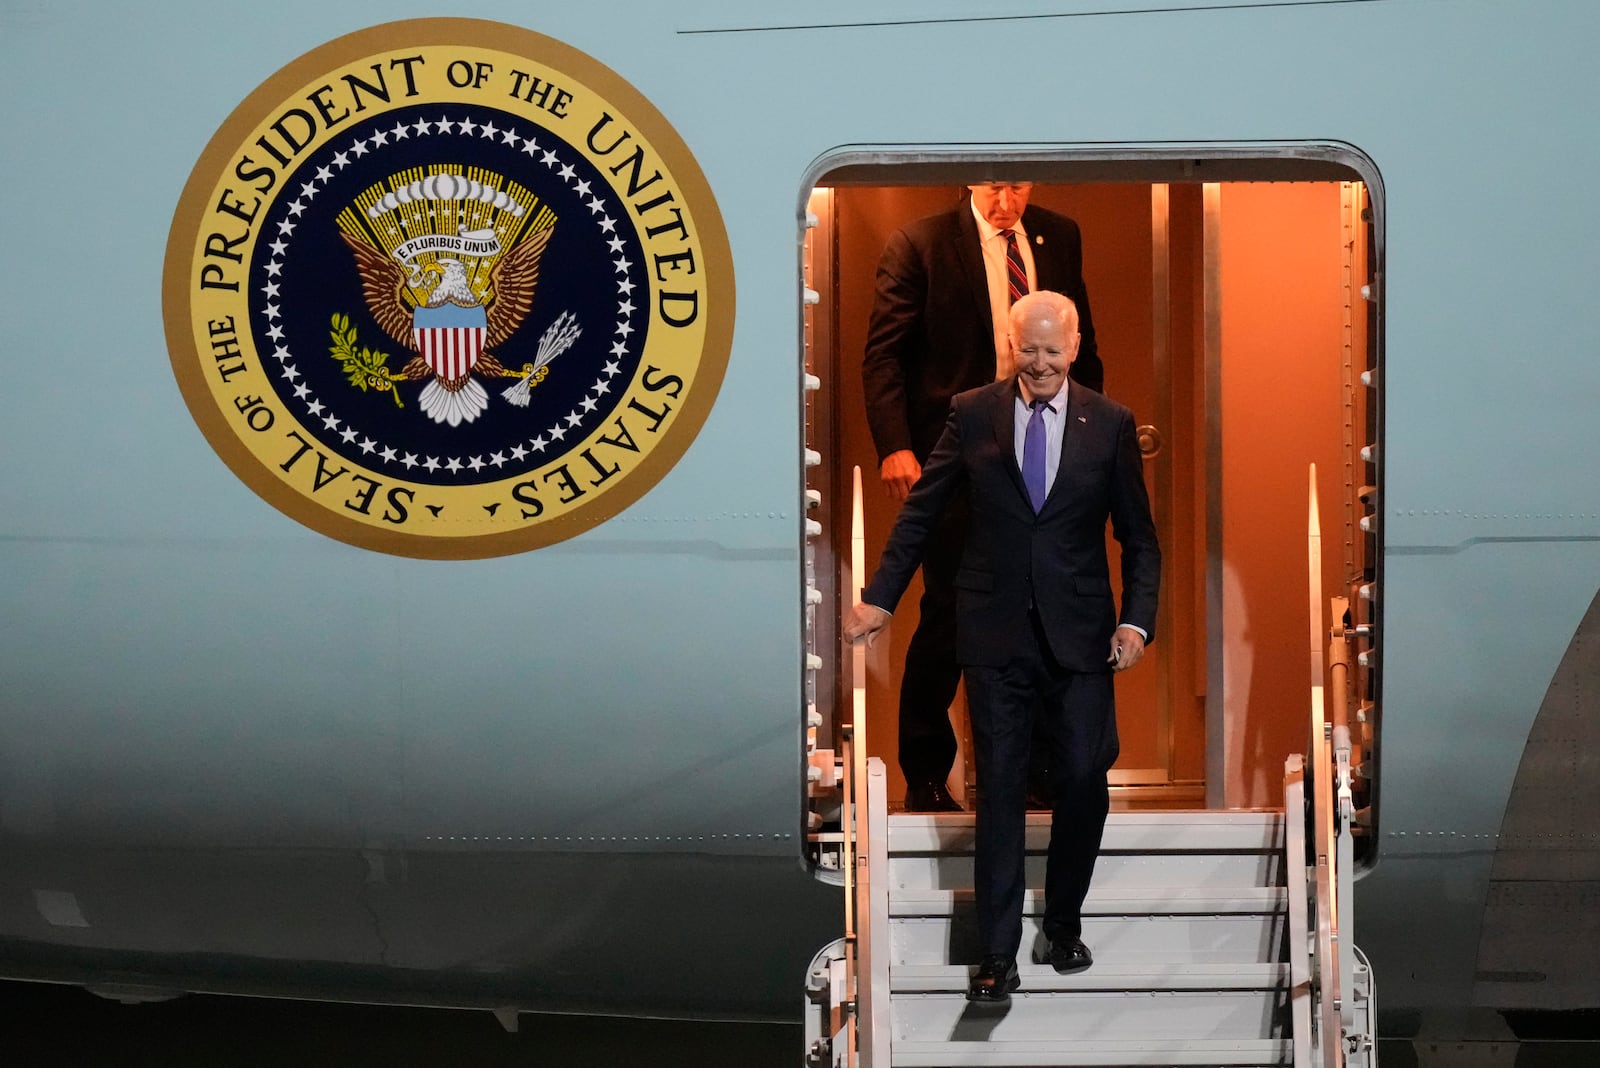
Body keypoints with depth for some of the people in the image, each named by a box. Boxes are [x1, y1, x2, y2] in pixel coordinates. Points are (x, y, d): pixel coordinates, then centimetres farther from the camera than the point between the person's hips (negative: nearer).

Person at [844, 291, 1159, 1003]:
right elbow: (922, 513, 9)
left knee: (1084, 781, 0)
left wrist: (1137, 620, -6)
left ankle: (1063, 928, 22)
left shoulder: (1109, 424, 3)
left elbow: (1138, 537, 6)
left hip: (1079, 635, 1)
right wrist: (880, 598, 4)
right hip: (996, 634, 0)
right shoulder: (972, 415, 2)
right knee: (1000, 791, 0)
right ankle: (997, 956, 4)